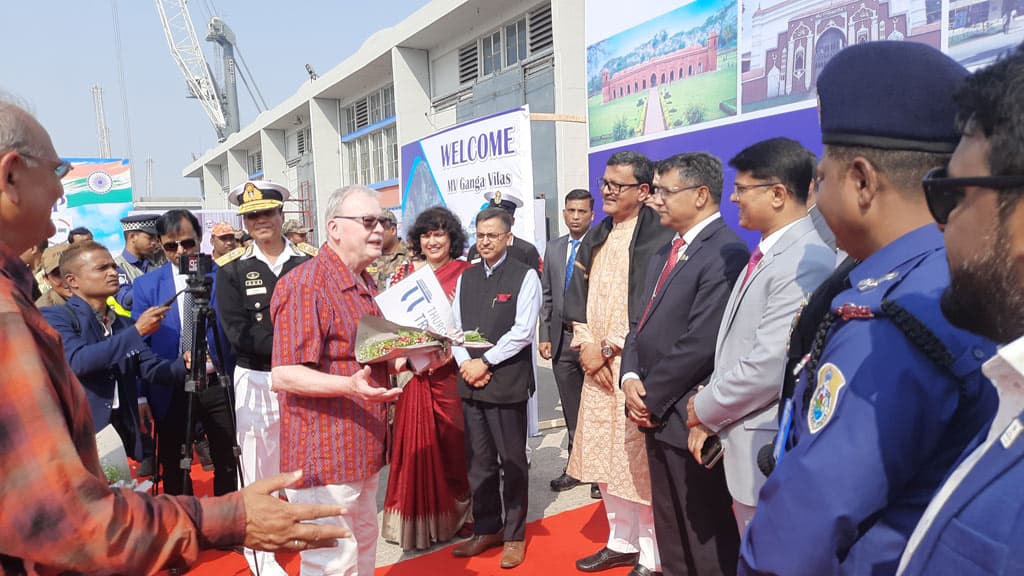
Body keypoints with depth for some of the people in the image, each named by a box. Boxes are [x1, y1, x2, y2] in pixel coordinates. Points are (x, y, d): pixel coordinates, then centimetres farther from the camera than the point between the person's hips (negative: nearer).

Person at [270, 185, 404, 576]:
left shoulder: (364, 283, 13)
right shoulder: (305, 285, -17)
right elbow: (284, 376, -21)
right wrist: (350, 385, -35)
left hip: (361, 448, 9)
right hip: (324, 454, -9)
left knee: (364, 543, 21)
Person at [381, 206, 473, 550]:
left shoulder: (466, 273, 1)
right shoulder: (405, 272, 9)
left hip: (452, 369, -2)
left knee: (453, 440, 5)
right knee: (415, 441, 4)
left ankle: (455, 512, 26)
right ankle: (417, 517, 20)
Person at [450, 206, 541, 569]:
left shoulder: (525, 276, -5)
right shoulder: (466, 277, 12)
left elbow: (523, 331, -13)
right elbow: (454, 327, 11)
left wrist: (485, 363, -13)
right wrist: (465, 363, -5)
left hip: (507, 382, -5)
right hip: (470, 382, 5)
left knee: (512, 462, 7)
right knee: (478, 462, 14)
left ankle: (515, 534, 24)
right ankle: (487, 528, 31)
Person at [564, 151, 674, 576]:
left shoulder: (659, 237, -10)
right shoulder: (596, 238, 14)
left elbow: (653, 305, -16)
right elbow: (577, 292, 11)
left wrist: (609, 348, -13)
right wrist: (585, 345, -2)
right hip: (596, 363, 7)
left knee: (639, 461, 0)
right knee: (603, 456, 14)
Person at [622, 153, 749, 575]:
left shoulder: (725, 252, -18)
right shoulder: (665, 253, 13)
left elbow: (701, 343, -23)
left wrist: (652, 397, -14)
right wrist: (631, 377, -4)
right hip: (657, 412, 9)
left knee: (705, 533, 10)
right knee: (670, 528, 23)